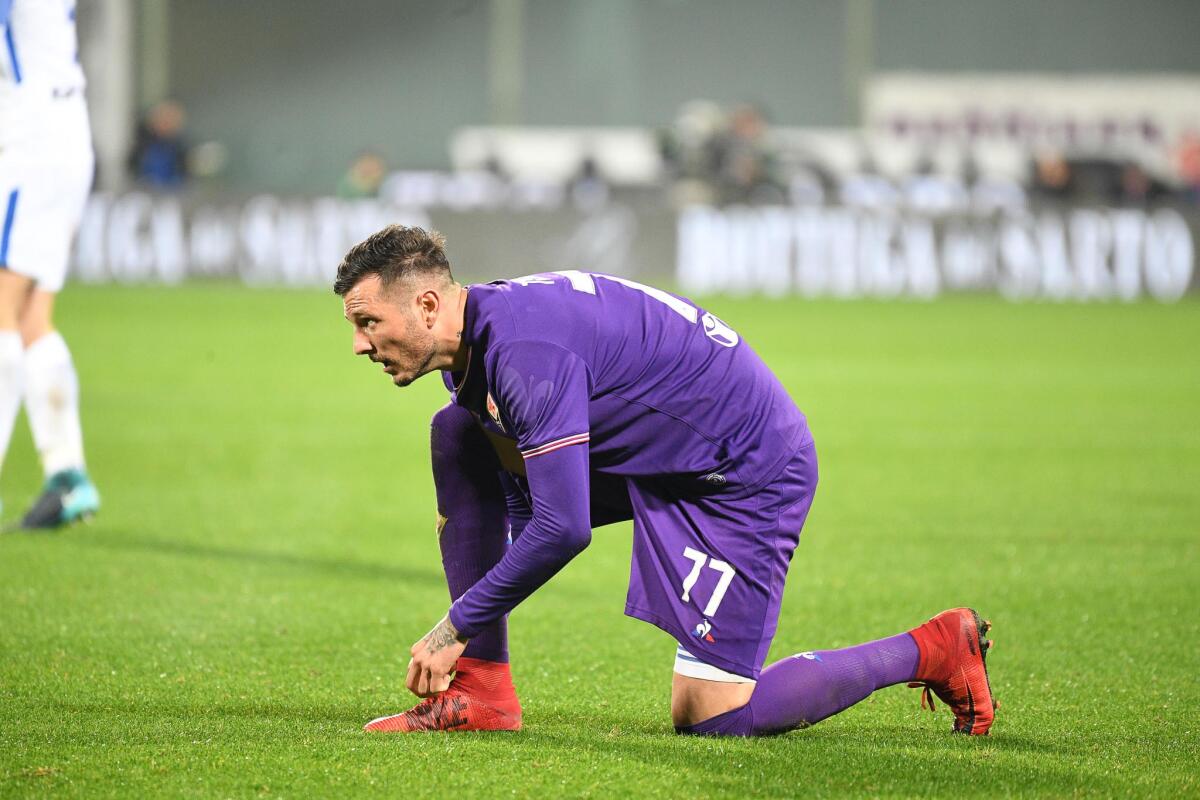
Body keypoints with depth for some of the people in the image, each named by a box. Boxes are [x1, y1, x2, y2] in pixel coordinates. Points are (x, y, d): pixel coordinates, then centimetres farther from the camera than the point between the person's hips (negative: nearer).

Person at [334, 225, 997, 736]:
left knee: (708, 715, -11)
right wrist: (465, 632, 6)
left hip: (750, 472, -10)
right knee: (456, 436, 0)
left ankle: (930, 651, 6)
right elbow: (519, 505, 13)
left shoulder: (525, 350, -29)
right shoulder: (473, 342, 2)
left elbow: (562, 529, -32)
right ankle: (480, 690, 1)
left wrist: (457, 625, -21)